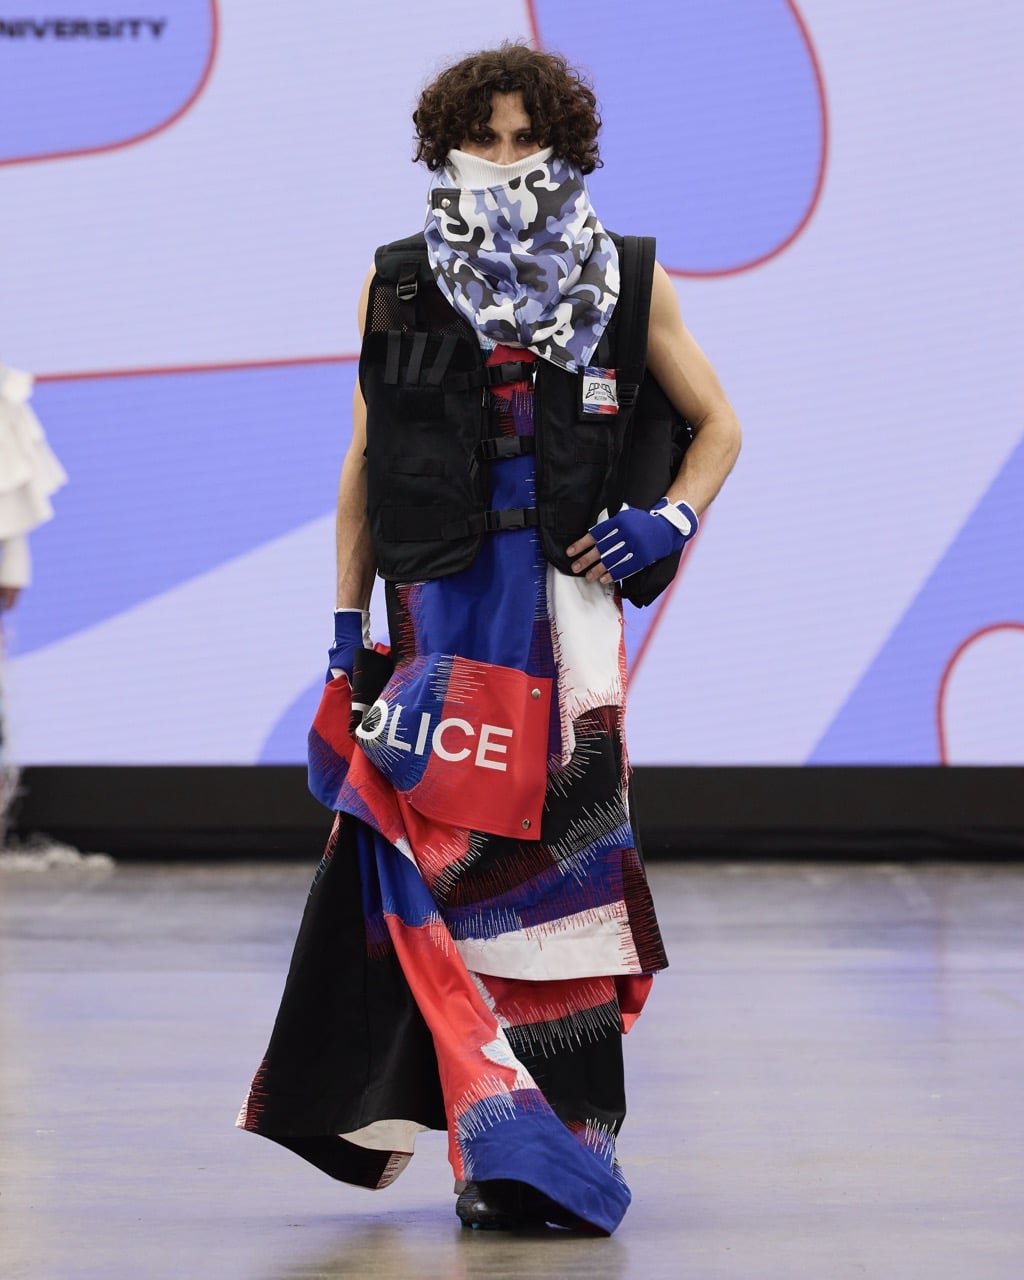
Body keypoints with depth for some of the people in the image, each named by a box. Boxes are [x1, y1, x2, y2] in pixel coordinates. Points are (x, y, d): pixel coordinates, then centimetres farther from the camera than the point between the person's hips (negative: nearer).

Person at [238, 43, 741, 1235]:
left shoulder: (621, 283, 8)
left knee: (555, 855, -1)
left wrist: (671, 520, -3)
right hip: (441, 602, 0)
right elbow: (362, 463, 12)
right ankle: (510, 1134, 1)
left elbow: (718, 423, 15)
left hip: (566, 603, 0)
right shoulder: (397, 285, 10)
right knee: (445, 858, -6)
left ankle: (541, 1146, 8)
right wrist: (348, 623, 7)